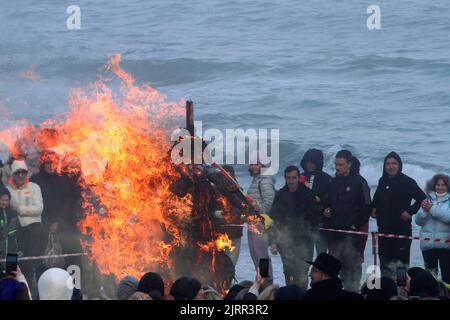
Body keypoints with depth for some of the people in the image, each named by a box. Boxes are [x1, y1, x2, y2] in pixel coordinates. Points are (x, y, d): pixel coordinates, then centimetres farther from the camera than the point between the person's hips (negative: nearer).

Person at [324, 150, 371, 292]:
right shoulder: (334, 182, 13)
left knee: (352, 261, -7)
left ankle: (353, 288, -3)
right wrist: (327, 210, 3)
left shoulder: (359, 182, -6)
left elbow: (366, 207, -8)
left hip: (352, 230, -6)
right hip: (336, 230, 6)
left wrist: (357, 224, -10)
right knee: (338, 261, 8)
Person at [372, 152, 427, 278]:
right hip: (384, 228, 6)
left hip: (401, 228, -6)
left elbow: (422, 198, -10)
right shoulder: (382, 181, 12)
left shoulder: (407, 182, -6)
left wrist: (410, 211, -13)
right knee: (385, 261, 13)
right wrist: (374, 208, 12)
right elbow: (376, 199, 29)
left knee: (401, 261, -11)